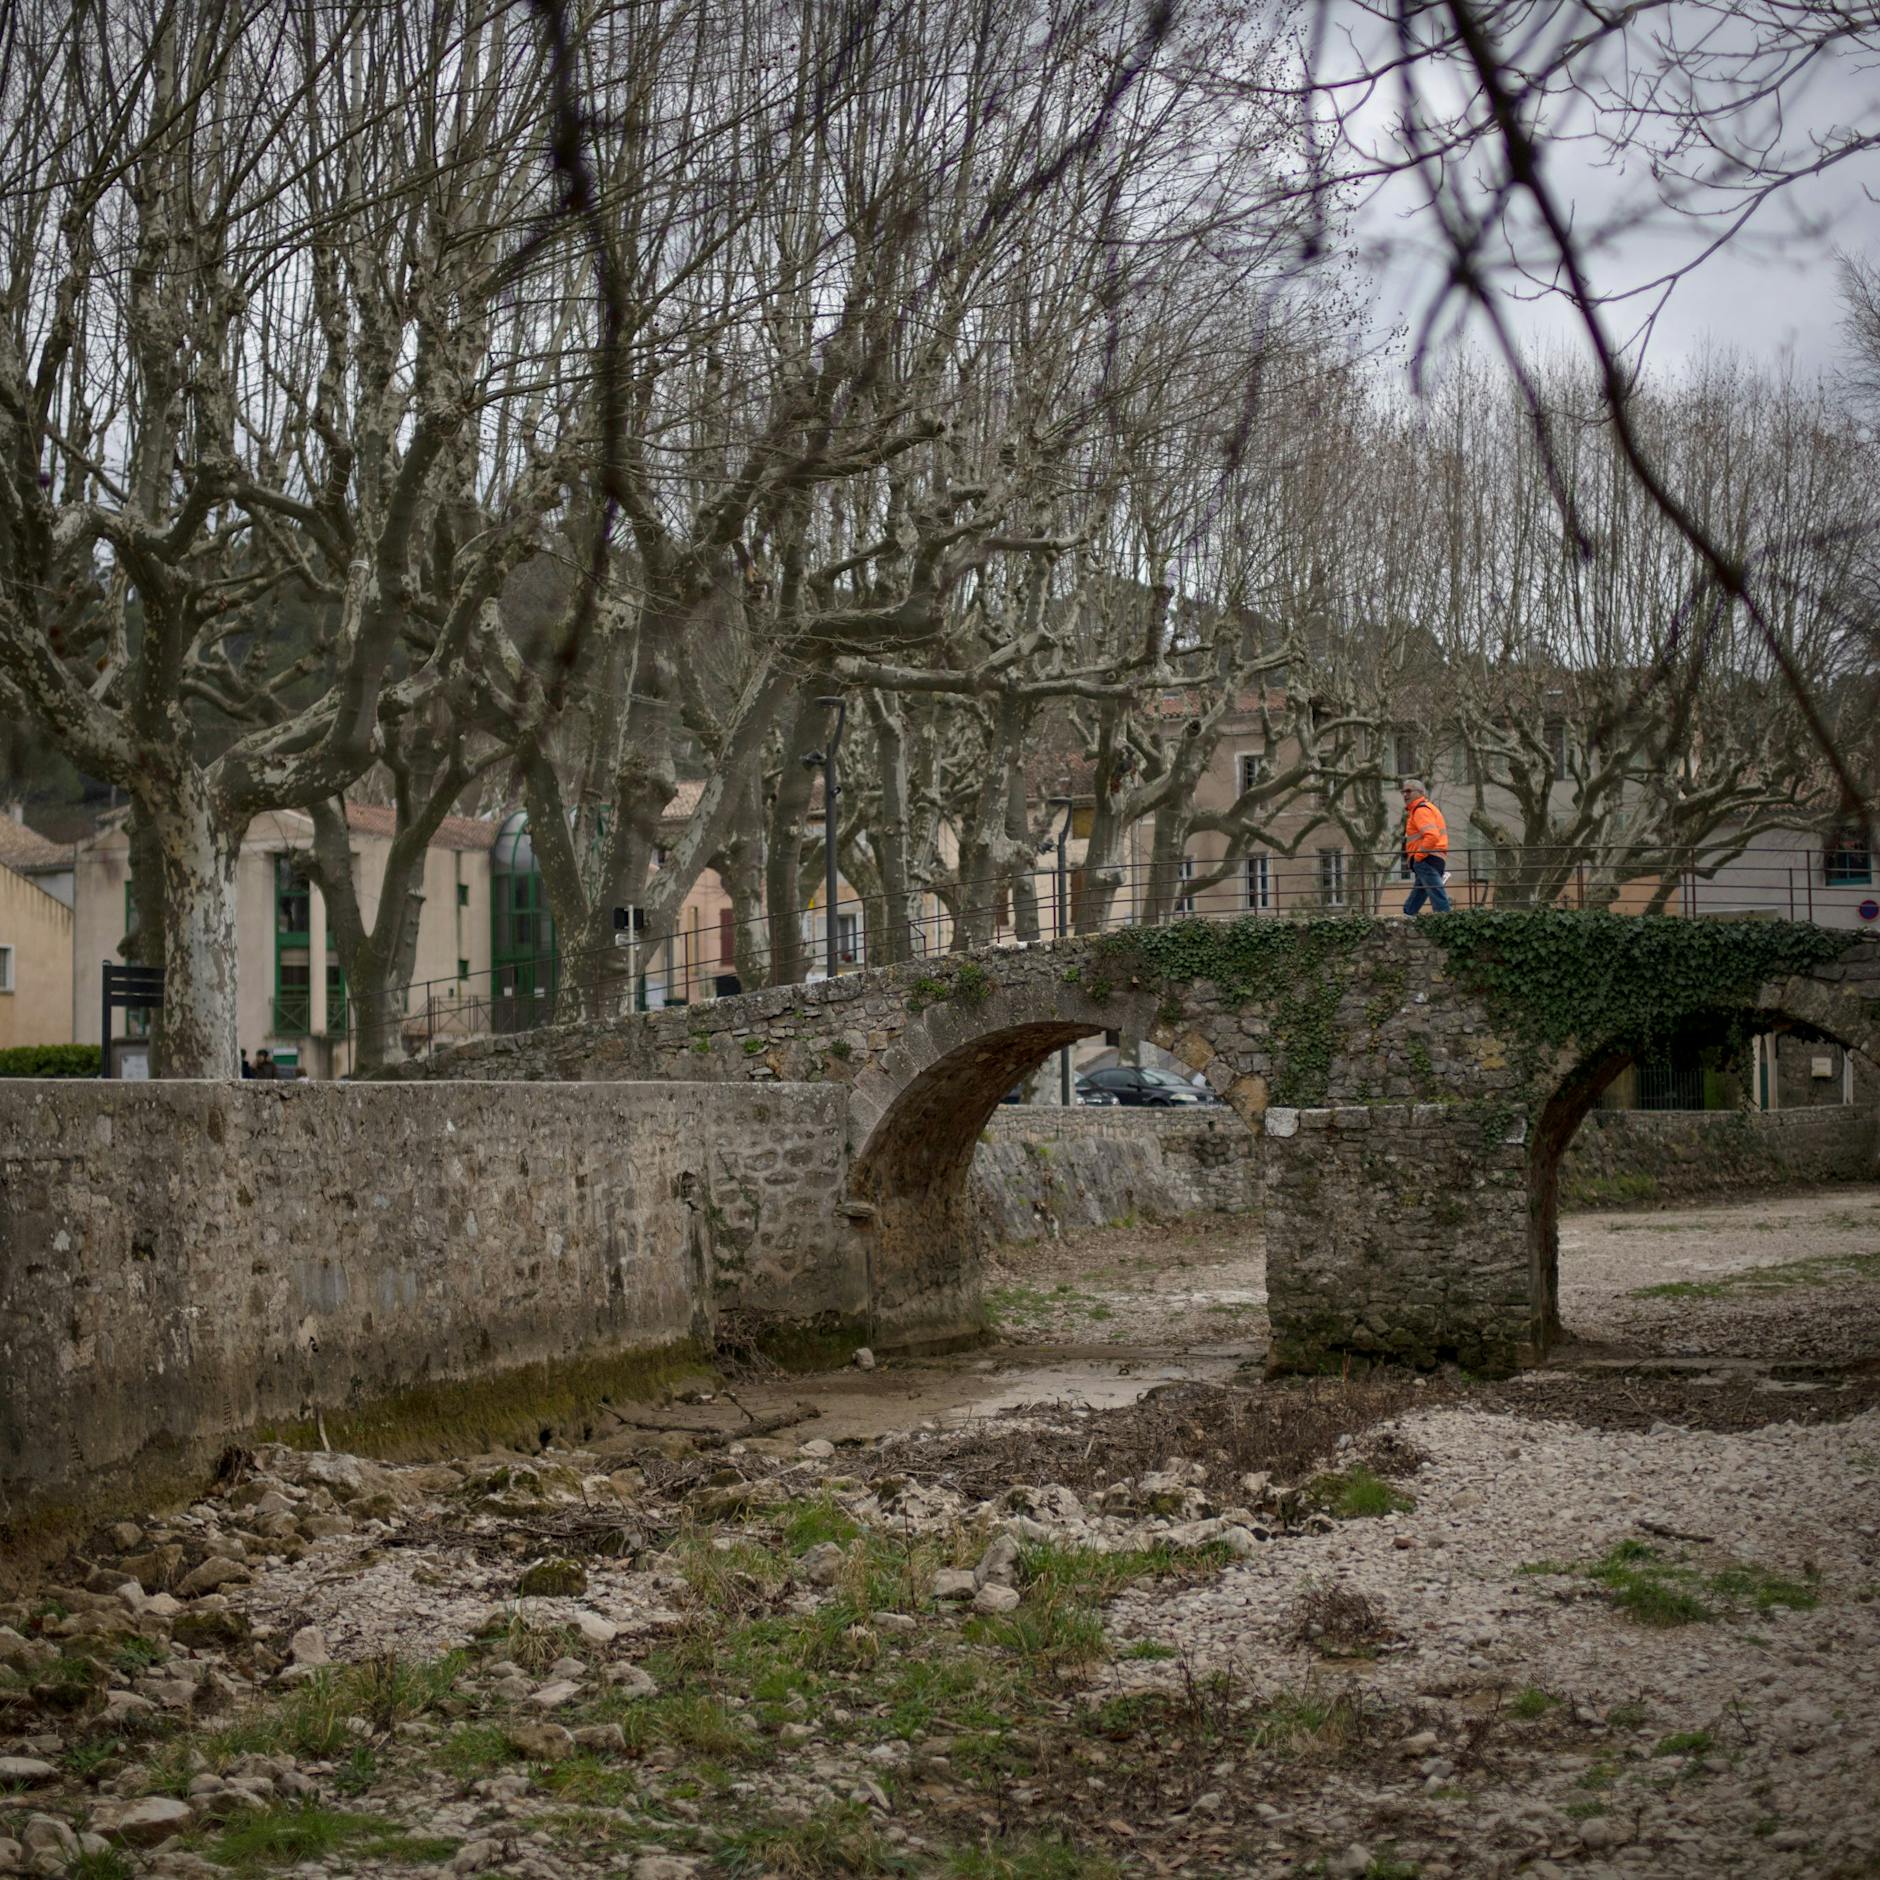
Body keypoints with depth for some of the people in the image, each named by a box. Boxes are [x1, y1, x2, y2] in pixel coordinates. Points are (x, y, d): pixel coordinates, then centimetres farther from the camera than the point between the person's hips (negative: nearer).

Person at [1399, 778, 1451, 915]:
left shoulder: (1421, 810, -10)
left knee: (1437, 897, -16)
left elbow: (1432, 836, -24)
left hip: (1425, 861, -11)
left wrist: (1418, 856, -18)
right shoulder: (1427, 807, 24)